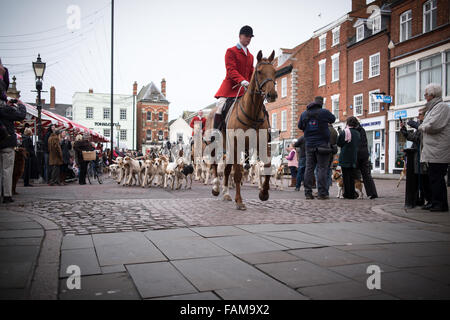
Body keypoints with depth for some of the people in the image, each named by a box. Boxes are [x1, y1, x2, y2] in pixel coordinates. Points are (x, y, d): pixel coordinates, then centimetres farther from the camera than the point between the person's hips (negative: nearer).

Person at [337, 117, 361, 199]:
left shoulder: (343, 132, -11)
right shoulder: (358, 133, 4)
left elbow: (338, 143, -3)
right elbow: (358, 144, 12)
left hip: (345, 157, -5)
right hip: (353, 157, 5)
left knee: (346, 175, 0)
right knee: (352, 175, 11)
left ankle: (347, 193, 0)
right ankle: (352, 194, 13)